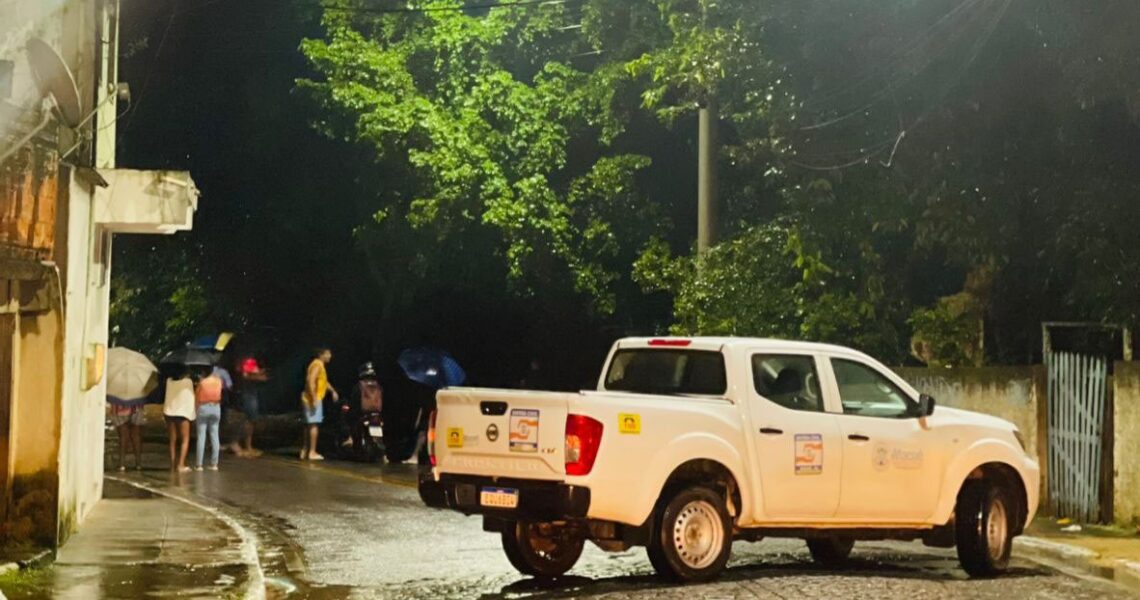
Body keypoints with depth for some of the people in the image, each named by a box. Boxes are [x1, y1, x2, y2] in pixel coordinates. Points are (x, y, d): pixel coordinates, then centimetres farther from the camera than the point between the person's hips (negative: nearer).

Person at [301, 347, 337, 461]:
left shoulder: (320, 365, 18)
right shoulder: (317, 365, -14)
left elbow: (324, 381, 32)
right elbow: (311, 381, -25)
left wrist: (333, 391, 23)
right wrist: (314, 399, -27)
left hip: (314, 400, 11)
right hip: (313, 400, -11)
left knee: (309, 425, 14)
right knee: (314, 424, -11)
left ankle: (304, 451, 18)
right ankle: (312, 452, -12)